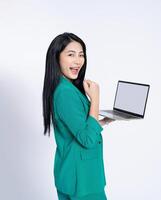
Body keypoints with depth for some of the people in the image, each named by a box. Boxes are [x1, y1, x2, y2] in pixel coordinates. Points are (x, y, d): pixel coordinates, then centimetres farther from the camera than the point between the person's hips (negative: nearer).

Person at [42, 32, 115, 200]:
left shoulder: (69, 88, 7)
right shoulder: (65, 92, -24)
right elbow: (88, 139, -25)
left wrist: (104, 121, 9)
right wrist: (95, 98, -21)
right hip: (79, 174, -9)